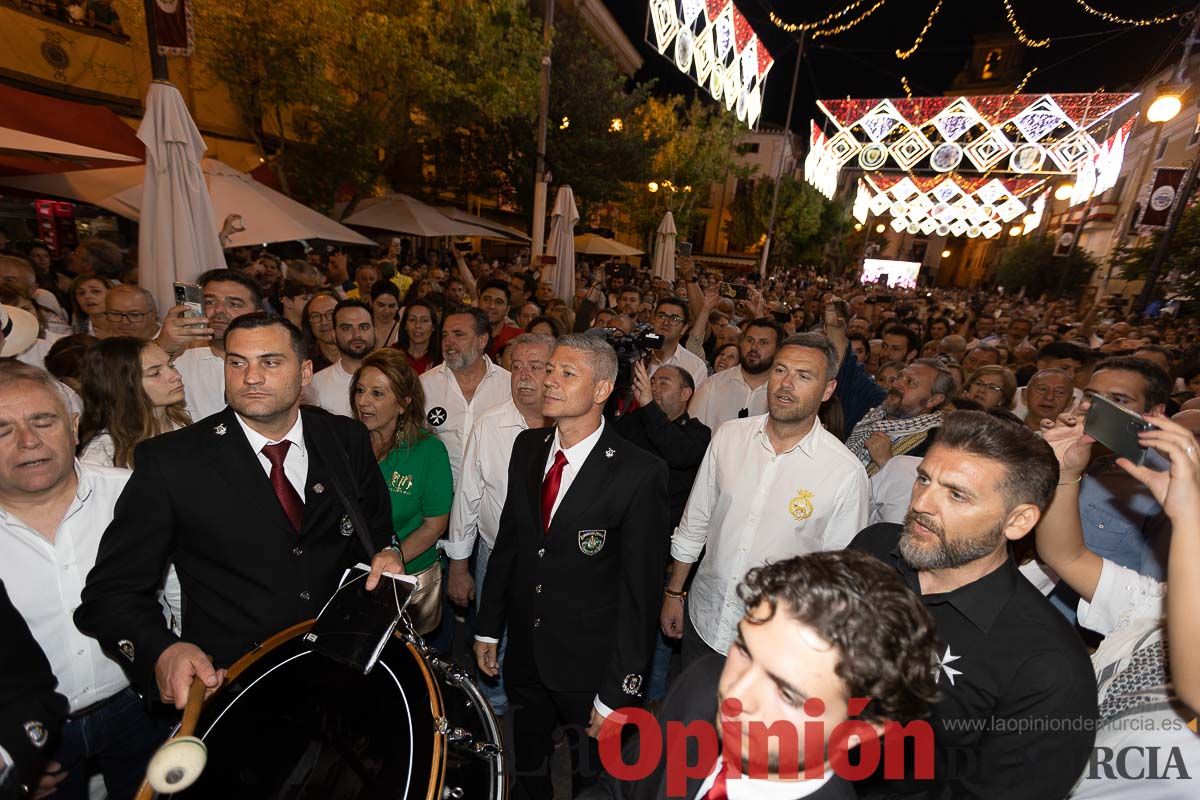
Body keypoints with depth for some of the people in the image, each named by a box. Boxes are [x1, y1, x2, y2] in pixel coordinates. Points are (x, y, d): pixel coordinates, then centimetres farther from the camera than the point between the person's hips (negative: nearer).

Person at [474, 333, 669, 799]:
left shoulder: (639, 473, -22)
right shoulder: (527, 446, -4)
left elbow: (640, 590, -17)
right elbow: (508, 539, 4)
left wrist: (617, 693, -12)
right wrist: (488, 627, 9)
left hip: (590, 665, -4)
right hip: (524, 654, 5)